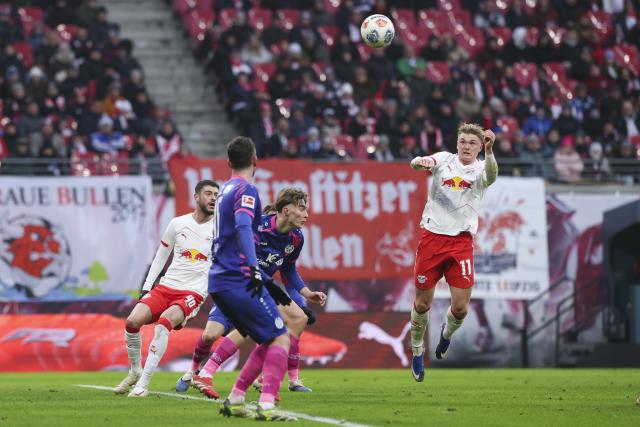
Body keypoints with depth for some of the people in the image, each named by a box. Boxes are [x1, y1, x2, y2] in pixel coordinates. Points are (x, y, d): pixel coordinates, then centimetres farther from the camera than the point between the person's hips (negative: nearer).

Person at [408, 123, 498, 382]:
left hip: (461, 242, 0)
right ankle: (417, 351, 28)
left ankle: (447, 333, 29)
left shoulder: (480, 170, -2)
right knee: (422, 303, 5)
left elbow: (491, 175, -27)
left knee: (461, 307, -6)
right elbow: (417, 163, -19)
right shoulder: (444, 160, 0)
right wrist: (421, 162, -44)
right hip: (432, 237, 0)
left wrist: (489, 151, -47)